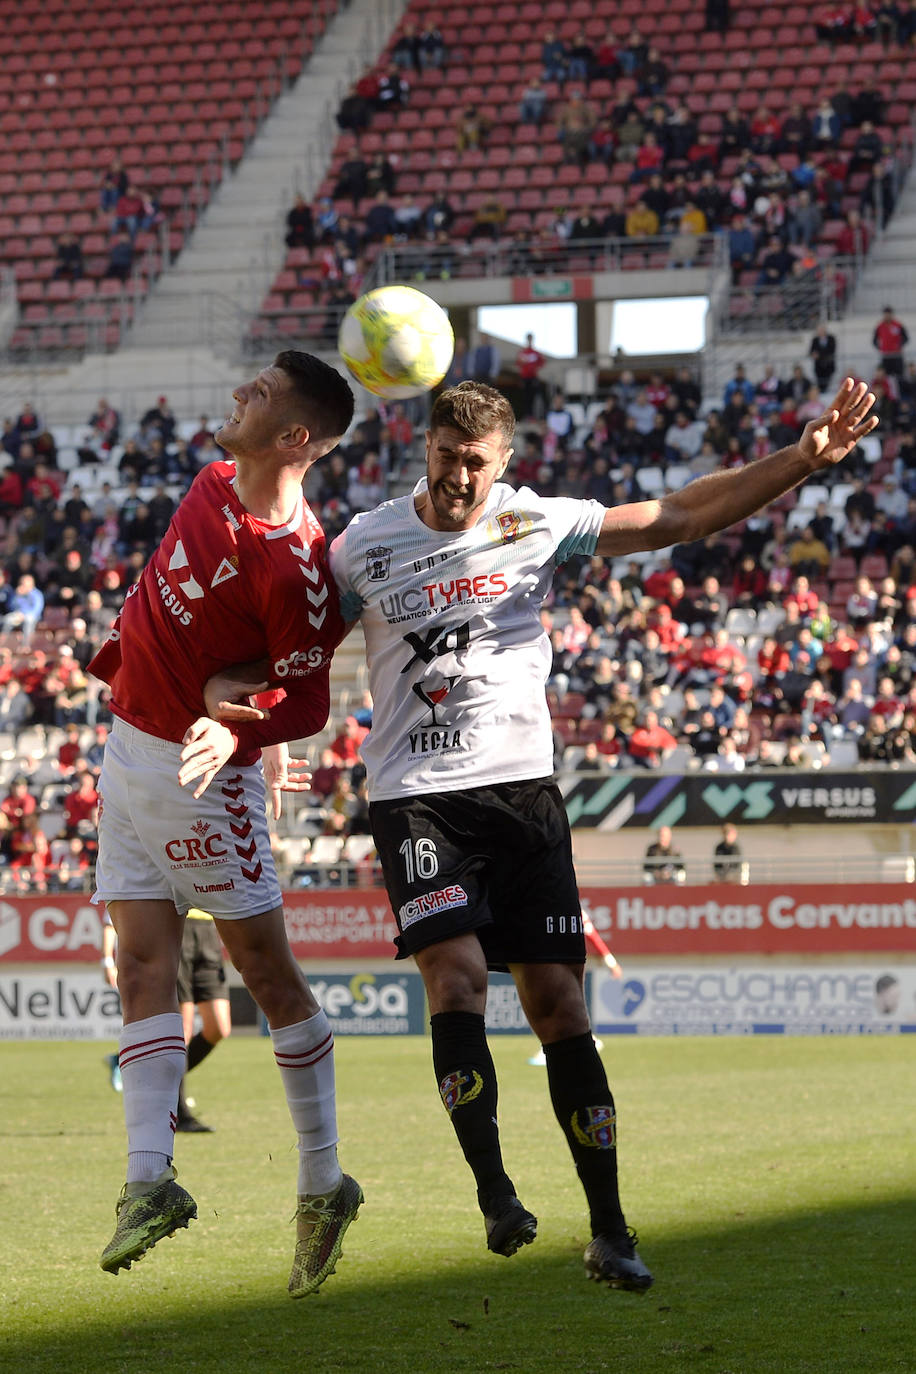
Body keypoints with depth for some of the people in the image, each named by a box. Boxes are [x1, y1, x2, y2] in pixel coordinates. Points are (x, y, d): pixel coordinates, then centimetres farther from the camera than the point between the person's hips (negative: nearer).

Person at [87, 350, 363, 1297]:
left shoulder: (294, 565, -23)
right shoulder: (213, 488, 2)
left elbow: (307, 704, -18)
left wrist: (236, 736, -34)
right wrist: (123, 644, 29)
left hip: (201, 774, -8)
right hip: (129, 750, 8)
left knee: (267, 972, 1)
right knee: (143, 967, 0)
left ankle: (324, 1184, 9)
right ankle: (149, 1181, -4)